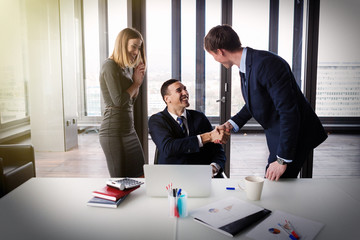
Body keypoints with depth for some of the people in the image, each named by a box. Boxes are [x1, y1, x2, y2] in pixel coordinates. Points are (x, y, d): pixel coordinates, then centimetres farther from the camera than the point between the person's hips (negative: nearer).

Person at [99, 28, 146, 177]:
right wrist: (136, 83, -3)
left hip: (129, 131, 8)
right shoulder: (110, 66, -11)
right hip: (114, 133, -8)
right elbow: (119, 100, -18)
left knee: (139, 177, 10)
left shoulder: (128, 68, 15)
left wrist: (138, 81, 2)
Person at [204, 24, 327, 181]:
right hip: (277, 134, 10)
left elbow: (289, 112, -29)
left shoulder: (267, 64, -28)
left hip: (293, 136, -9)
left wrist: (282, 160, -26)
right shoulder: (246, 65, 3)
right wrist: (232, 124, 6)